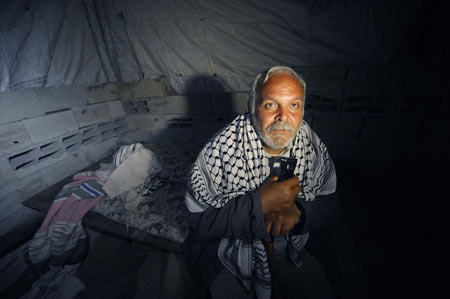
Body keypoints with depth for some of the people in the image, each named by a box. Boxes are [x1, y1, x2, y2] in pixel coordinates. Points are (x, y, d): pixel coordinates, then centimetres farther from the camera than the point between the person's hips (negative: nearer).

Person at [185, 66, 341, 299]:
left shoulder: (312, 147, -12)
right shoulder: (219, 151, -26)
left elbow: (329, 204, -4)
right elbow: (198, 221, -24)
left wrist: (297, 211, -26)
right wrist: (260, 204, -34)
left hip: (288, 251, 4)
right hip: (226, 256, -3)